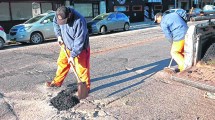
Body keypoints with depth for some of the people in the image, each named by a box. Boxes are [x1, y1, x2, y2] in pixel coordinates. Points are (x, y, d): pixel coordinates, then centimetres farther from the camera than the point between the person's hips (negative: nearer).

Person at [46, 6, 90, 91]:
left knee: (81, 68, -4)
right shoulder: (60, 15, -14)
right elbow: (55, 23, 11)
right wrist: (59, 35, 0)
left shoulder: (79, 21, -35)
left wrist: (73, 55, -27)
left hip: (79, 48, -6)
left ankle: (85, 87, 13)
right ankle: (57, 82, 35)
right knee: (62, 63, 17)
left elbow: (79, 41, -30)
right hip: (66, 46, 7)